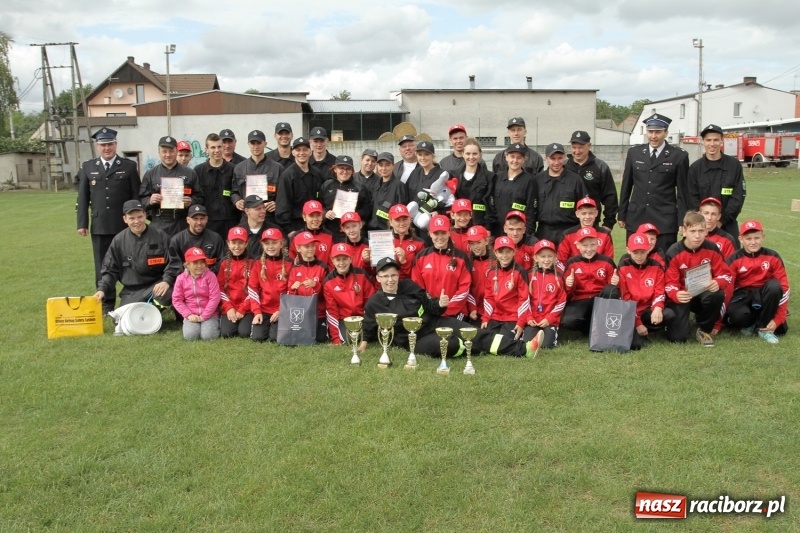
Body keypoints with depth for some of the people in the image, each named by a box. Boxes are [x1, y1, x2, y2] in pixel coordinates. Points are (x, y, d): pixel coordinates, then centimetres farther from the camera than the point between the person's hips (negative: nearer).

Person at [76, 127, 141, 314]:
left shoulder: (129, 166, 4)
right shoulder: (87, 167, 10)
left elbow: (136, 195, 1)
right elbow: (83, 197, 9)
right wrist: (82, 223, 3)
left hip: (125, 225, -2)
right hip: (99, 226, 2)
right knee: (103, 266, 7)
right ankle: (106, 304, 17)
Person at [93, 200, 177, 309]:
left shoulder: (160, 236, -1)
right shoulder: (119, 240, 5)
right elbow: (110, 269, 10)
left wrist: (167, 281, -20)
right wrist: (102, 289, -5)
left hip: (157, 284, -3)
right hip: (131, 290, 3)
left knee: (165, 295, -35)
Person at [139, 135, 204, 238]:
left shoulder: (190, 173, 9)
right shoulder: (150, 174, 10)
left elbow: (199, 198, 6)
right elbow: (142, 200, 9)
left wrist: (191, 202, -13)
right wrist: (150, 201, -12)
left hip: (182, 225, 0)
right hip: (158, 225, 0)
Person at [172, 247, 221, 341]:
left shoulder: (210, 276, -7)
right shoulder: (181, 278, 0)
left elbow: (215, 298, -11)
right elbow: (177, 300, 2)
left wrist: (204, 316, -13)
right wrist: (188, 315, -9)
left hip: (209, 314, -2)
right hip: (192, 315, 2)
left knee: (208, 336, -23)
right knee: (190, 336, -22)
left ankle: (215, 324, 10)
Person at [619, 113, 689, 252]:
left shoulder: (679, 156, 0)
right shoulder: (634, 153, 7)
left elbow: (682, 191, 2)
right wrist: (622, 214, 10)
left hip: (665, 220, -2)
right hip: (636, 218, 3)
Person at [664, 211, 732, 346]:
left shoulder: (712, 248, -8)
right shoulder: (674, 253, -15)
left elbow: (725, 274, -6)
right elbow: (670, 283, -16)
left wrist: (717, 283, -31)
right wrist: (676, 295, -39)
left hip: (705, 293, 3)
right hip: (682, 296, -3)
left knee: (717, 295, -35)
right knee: (678, 337, -20)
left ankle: (704, 330, -6)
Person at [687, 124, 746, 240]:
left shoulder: (734, 165, 2)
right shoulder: (695, 168, 2)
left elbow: (738, 196, -1)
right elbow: (692, 199, -1)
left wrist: (721, 220, -9)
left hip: (728, 225, 1)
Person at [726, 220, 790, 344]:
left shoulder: (772, 257, -7)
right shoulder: (734, 259, -10)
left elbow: (783, 287, -7)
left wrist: (777, 319, -15)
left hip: (763, 295, 2)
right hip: (742, 295, -2)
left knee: (774, 286, -31)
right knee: (737, 314, -36)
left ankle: (764, 328, -13)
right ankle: (749, 324, 4)